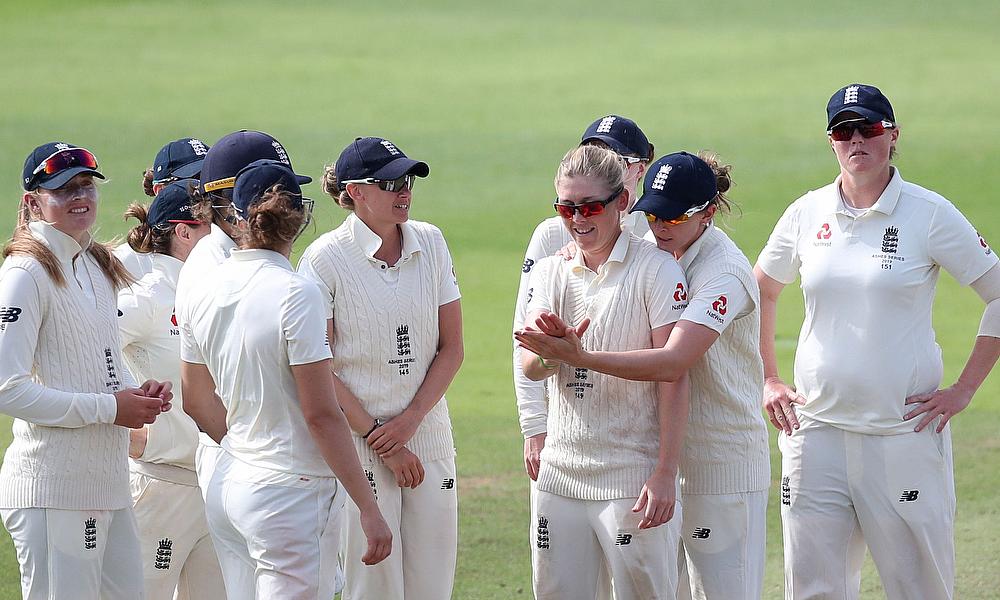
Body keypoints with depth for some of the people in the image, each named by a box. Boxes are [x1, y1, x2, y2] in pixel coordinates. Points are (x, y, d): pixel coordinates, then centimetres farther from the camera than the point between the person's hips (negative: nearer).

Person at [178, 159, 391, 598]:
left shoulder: (200, 295, 5)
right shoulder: (296, 294, -15)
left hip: (227, 486, 7)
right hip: (294, 492, -7)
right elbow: (322, 415, -17)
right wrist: (368, 508, -12)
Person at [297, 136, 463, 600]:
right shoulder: (326, 259, -8)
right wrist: (379, 440, -11)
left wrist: (410, 421, -6)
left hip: (428, 436, 5)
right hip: (359, 448, -5)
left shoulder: (431, 244, 6)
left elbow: (452, 348, 7)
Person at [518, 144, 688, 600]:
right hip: (560, 475, 5)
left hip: (632, 477, -5)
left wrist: (666, 474, -16)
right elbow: (529, 368, -2)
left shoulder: (655, 269, -5)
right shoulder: (550, 272, 10)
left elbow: (673, 377, -9)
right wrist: (547, 350, -27)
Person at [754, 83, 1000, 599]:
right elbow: (760, 292, 24)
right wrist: (767, 381, 16)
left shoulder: (929, 214, -4)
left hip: (904, 434, -3)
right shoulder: (807, 214, 7)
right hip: (816, 432, 3)